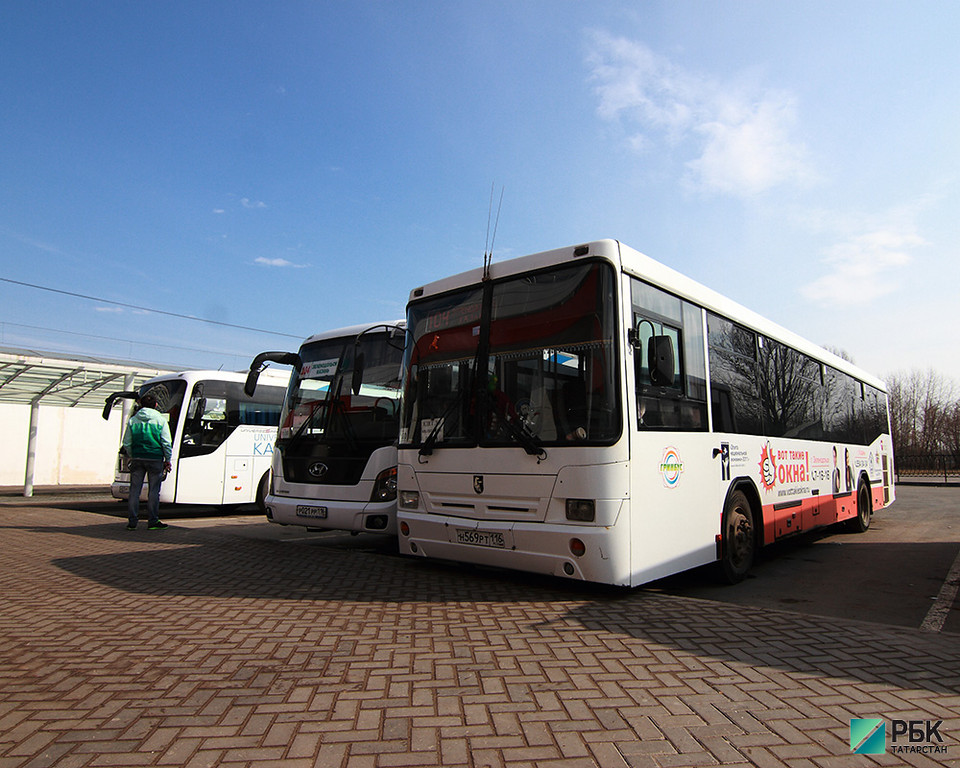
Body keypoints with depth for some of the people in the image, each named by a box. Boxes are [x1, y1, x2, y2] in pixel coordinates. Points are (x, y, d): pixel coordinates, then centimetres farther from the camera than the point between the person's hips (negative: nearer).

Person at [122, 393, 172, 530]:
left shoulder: (132, 420, 7)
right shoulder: (160, 420, -2)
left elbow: (126, 443, 10)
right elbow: (166, 443, -4)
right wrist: (168, 460, 4)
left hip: (137, 458, 3)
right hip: (155, 458, -3)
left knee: (134, 490, 8)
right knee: (154, 490, 3)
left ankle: (132, 521, 10)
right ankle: (153, 521, 6)